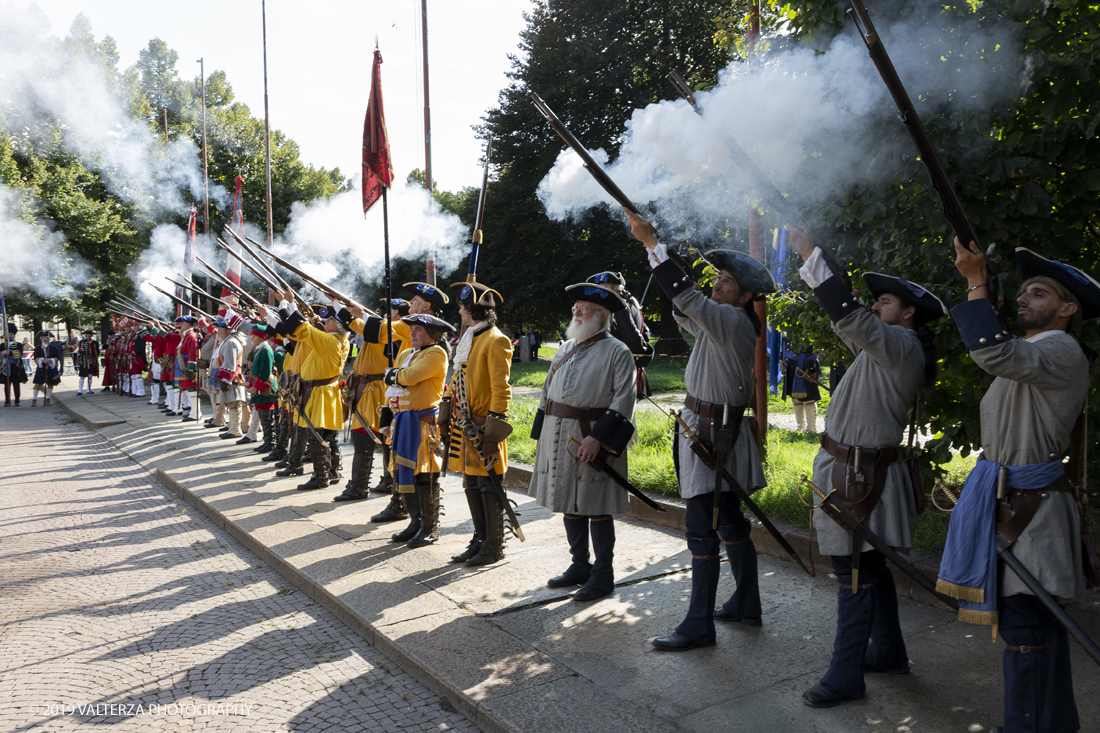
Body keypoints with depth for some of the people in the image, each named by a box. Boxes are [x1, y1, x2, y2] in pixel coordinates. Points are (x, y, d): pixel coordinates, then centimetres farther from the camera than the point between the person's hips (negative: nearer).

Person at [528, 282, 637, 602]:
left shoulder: (617, 352, -6)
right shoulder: (566, 348, 15)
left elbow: (623, 401, -13)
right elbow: (547, 392, 20)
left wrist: (597, 438, -21)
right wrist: (542, 434, 13)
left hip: (593, 436, -7)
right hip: (558, 437, 7)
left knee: (597, 509, 0)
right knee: (569, 506, 13)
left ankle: (603, 575, 12)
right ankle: (580, 566, 27)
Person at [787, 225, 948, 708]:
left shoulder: (901, 345, -15)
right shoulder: (888, 347, 14)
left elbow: (849, 316, -29)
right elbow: (848, 321, 22)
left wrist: (811, 256, -24)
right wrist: (812, 259, 16)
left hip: (863, 476, -10)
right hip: (853, 468, 10)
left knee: (855, 572, -5)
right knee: (870, 567, 19)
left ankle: (845, 677, 3)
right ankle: (889, 653, 34)